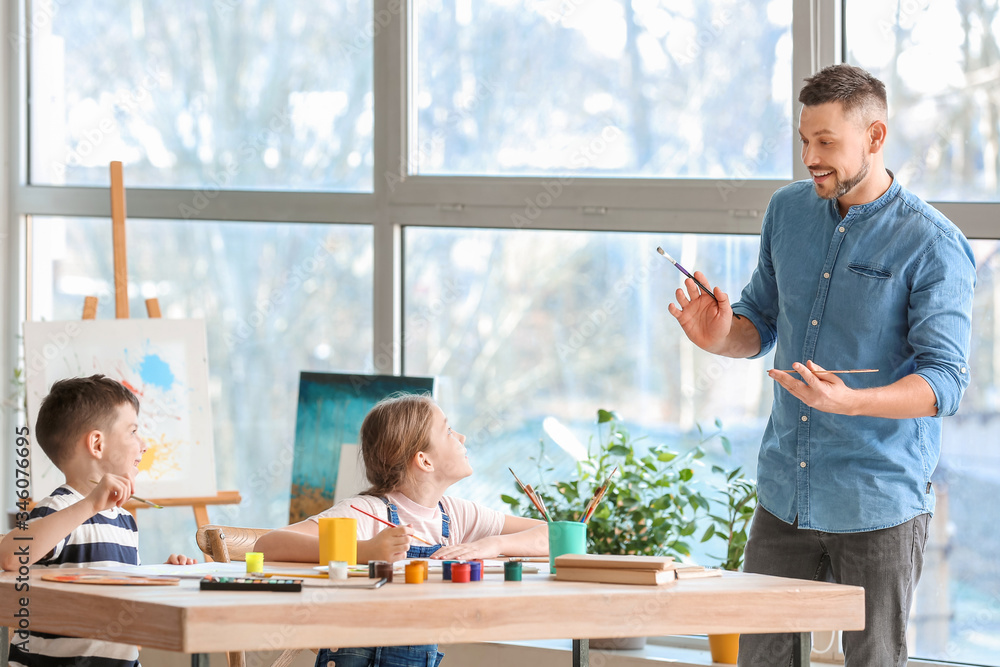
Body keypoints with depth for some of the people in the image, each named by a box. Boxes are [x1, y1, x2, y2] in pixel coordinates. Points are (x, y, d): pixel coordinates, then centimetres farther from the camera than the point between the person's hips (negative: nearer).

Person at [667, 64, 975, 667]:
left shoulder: (933, 246, -13)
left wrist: (851, 401, -35)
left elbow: (945, 380, -18)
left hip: (879, 506, -5)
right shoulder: (789, 211, 6)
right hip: (785, 496, 5)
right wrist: (721, 337, -6)